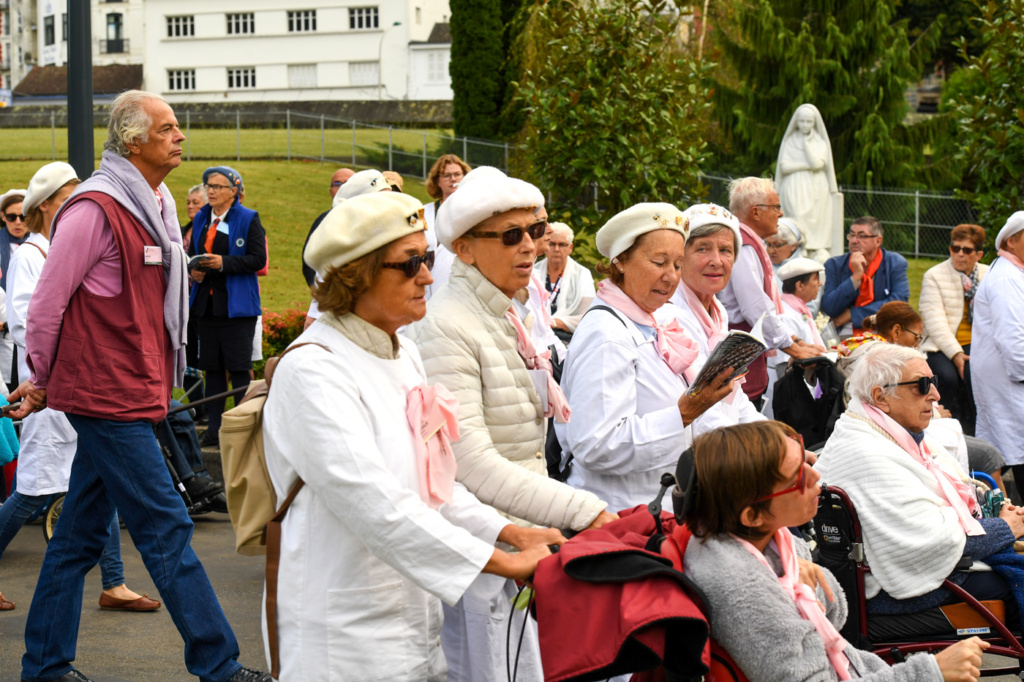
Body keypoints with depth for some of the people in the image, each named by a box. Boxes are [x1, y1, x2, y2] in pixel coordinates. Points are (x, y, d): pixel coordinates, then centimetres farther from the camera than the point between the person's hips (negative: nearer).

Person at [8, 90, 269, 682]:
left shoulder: (156, 205, 15)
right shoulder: (96, 207, -14)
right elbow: (47, 303, -10)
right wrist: (44, 382, 3)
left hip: (134, 392, 9)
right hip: (108, 395, -9)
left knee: (81, 533, 13)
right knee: (165, 527, -6)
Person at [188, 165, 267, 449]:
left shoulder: (248, 219, -3)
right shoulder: (201, 219, 14)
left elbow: (258, 259, -10)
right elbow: (193, 253, 22)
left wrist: (224, 263, -20)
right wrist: (193, 270, 0)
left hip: (237, 305, -6)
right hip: (206, 303, 6)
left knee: (239, 369, -5)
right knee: (212, 367, 8)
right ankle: (214, 428, 13)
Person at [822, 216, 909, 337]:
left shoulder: (896, 263, 7)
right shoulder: (834, 265, 9)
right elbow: (829, 308, -1)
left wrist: (852, 314, -6)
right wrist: (856, 277, -10)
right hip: (845, 335, -1)